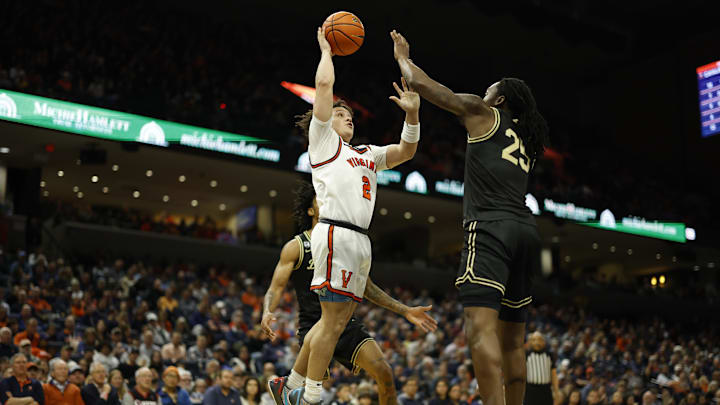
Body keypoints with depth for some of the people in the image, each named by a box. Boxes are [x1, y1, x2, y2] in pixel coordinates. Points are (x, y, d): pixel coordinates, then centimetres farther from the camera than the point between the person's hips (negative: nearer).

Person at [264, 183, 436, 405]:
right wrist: (267, 312, -27)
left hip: (347, 323, 4)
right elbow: (276, 288, -5)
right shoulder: (296, 247, 1)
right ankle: (284, 386, 3)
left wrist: (406, 311, 13)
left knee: (384, 373, -11)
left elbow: (368, 288, 19)